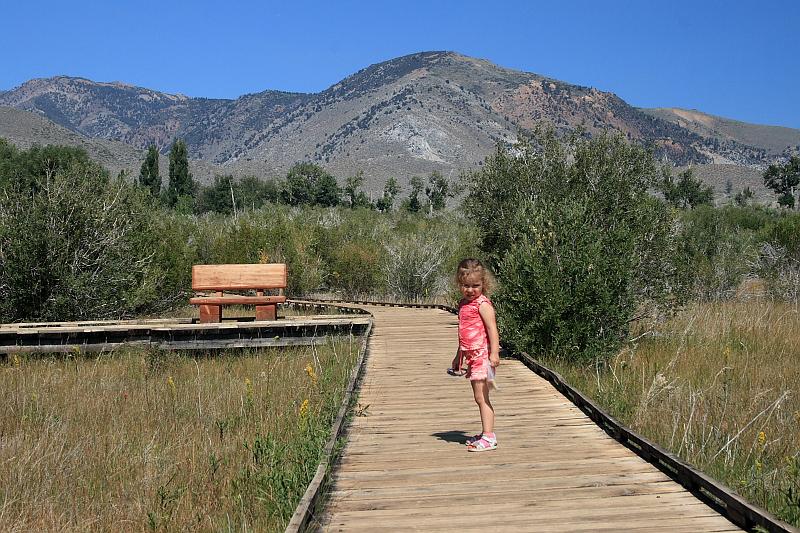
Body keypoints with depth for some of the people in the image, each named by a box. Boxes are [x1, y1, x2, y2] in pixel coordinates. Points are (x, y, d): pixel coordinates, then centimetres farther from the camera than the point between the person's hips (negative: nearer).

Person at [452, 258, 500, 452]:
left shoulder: (483, 304, -11)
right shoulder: (463, 304, 15)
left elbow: (492, 329, -17)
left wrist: (494, 353, -25)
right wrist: (459, 355, 27)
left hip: (482, 355, -9)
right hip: (472, 356, 9)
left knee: (481, 397, -10)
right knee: (479, 397, 14)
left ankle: (489, 437, -8)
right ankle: (486, 434, 22)